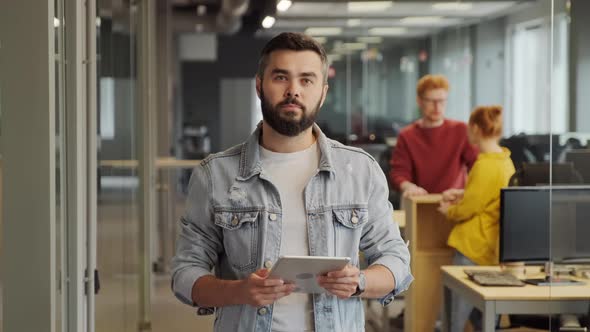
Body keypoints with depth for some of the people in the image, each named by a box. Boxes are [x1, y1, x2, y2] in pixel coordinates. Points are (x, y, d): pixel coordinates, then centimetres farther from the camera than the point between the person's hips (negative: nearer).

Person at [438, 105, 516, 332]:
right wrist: (462, 194, 15)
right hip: (490, 244, 9)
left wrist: (448, 211, 3)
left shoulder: (485, 166, -19)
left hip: (473, 247, -9)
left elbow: (468, 209, -16)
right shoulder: (505, 161, 9)